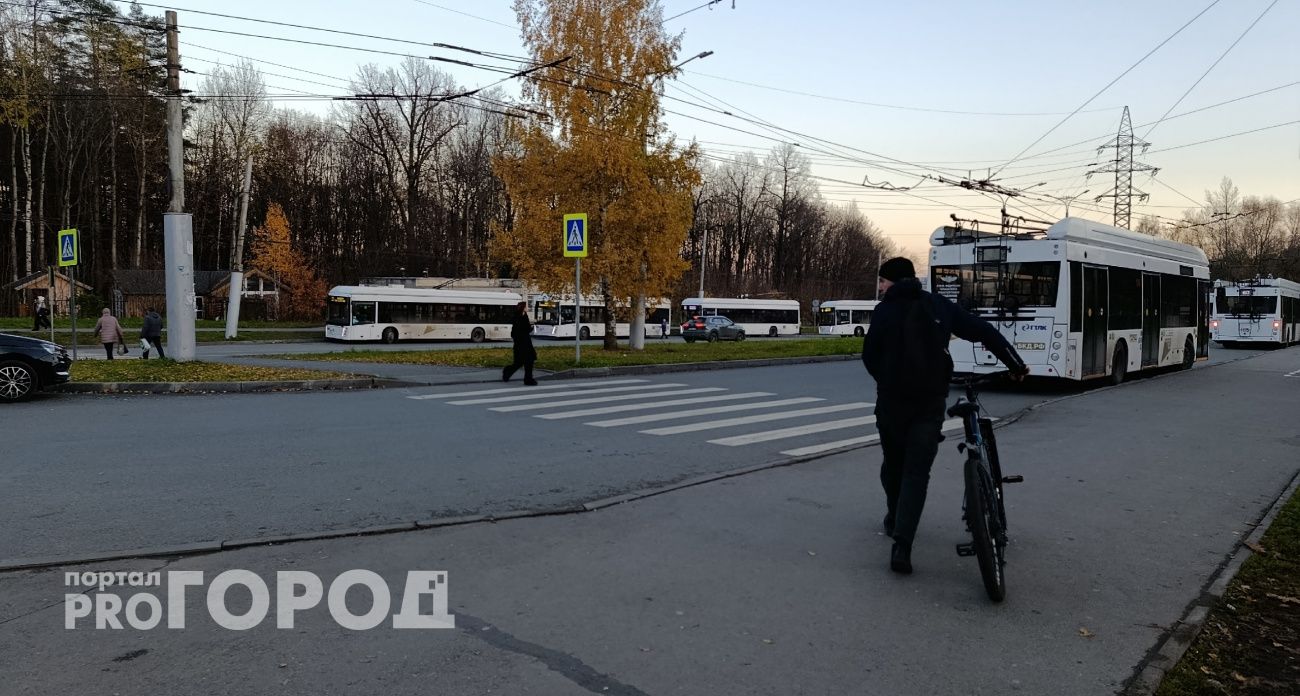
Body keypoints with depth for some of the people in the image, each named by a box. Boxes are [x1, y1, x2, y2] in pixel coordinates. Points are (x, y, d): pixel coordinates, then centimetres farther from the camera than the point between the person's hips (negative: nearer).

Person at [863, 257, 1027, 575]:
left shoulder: (885, 310, -2)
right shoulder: (939, 305, 7)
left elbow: (869, 355, -1)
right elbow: (983, 330, 6)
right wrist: (1015, 363, 14)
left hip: (892, 399, -1)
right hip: (931, 400, 1)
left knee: (893, 463, 20)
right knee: (917, 472, -1)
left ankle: (895, 519, 37)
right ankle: (902, 545, -12)